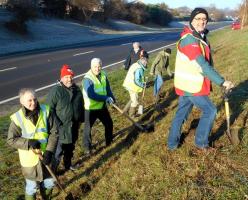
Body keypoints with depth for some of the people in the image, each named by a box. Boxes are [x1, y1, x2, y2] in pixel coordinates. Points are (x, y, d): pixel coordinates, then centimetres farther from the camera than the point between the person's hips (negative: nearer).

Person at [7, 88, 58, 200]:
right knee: (31, 187, 14)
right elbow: (11, 140, -9)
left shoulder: (45, 111, -11)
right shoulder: (17, 118, -16)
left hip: (45, 156, 3)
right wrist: (29, 143, -23)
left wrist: (49, 151, -16)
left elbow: (54, 133, -8)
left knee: (49, 183, 21)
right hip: (29, 159, -3)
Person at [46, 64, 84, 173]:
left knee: (70, 148, 24)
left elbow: (81, 105, 15)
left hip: (74, 126, 7)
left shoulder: (76, 89, 3)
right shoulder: (55, 91, -19)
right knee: (58, 150, 1)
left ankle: (68, 164, 45)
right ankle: (53, 170, 18)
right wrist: (57, 124, -18)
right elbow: (49, 109, -17)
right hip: (61, 128, -7)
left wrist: (81, 119, 16)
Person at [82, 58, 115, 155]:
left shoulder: (103, 75, -1)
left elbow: (108, 88, 9)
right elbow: (91, 95, -30)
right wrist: (106, 98, -29)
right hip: (90, 108, -6)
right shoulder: (87, 79, -23)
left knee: (109, 123, 19)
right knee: (88, 128, 3)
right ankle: (87, 147, 22)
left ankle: (109, 141, 41)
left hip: (102, 106, 7)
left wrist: (112, 99, -6)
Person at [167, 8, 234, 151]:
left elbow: (208, 62, 11)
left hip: (186, 84, 9)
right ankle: (201, 143, 18)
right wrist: (222, 81, -27)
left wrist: (218, 80, 6)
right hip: (191, 86, -9)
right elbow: (203, 66, -28)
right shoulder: (189, 40, -23)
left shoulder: (201, 37, 8)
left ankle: (172, 143, 30)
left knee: (181, 112, 17)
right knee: (210, 110, 4)